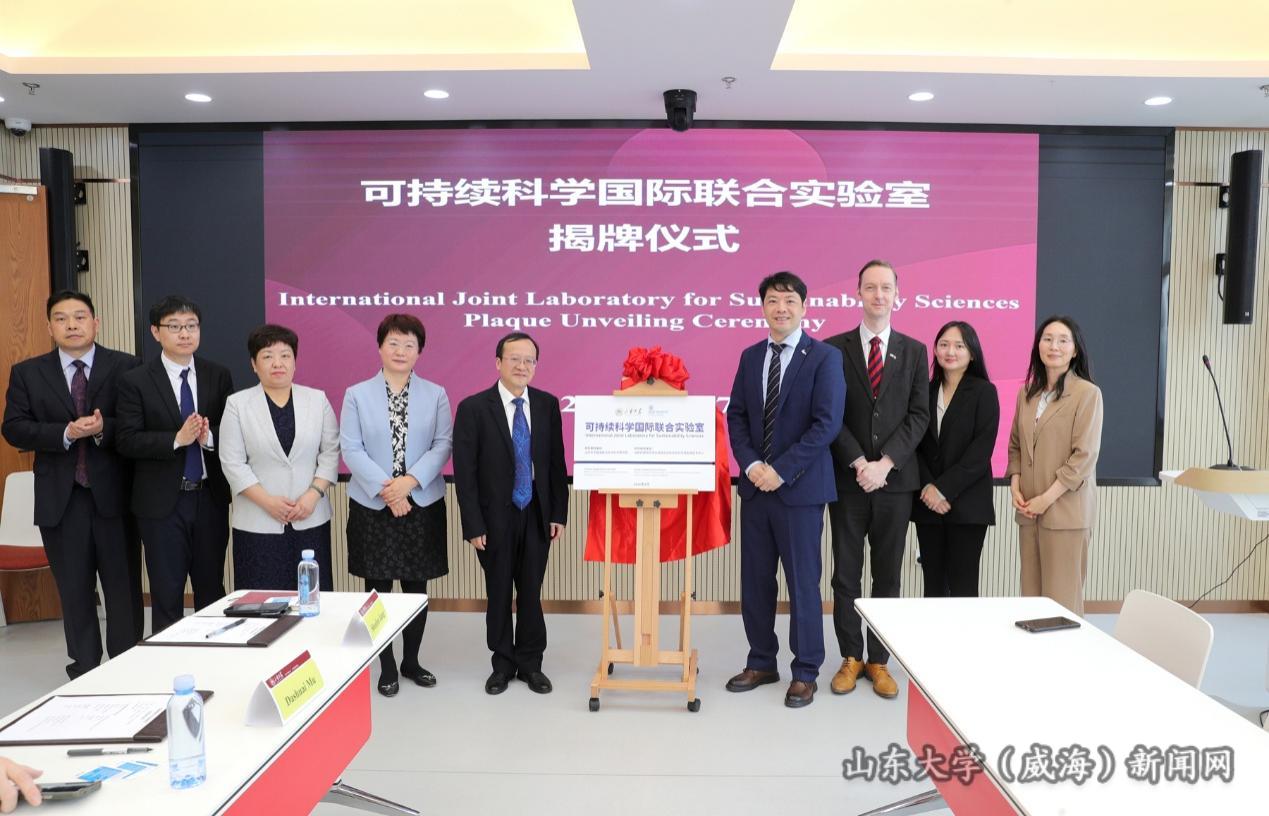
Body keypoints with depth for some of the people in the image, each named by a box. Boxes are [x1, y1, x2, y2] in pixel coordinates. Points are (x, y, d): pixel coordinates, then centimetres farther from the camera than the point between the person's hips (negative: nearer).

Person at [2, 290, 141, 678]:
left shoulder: (125, 367, -1)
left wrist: (104, 428, -22)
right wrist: (66, 432, -16)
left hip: (114, 495, -2)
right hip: (60, 500, 2)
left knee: (124, 588, 7)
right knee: (75, 592, 12)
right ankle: (84, 672, 24)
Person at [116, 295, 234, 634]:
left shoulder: (219, 376, 4)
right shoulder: (135, 381, -3)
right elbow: (128, 441, -9)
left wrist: (209, 436, -18)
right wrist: (178, 439, -22)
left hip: (210, 497, 3)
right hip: (162, 501, -2)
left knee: (212, 589, 14)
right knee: (166, 594, 5)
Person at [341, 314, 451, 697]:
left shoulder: (436, 395, 4)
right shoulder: (357, 394, 2)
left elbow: (443, 444, -3)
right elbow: (351, 449, -4)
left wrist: (410, 480, -17)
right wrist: (385, 490, -15)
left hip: (423, 504, 1)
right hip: (372, 506, -1)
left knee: (417, 585, 9)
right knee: (379, 587, 6)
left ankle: (411, 661, 26)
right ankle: (387, 667, 20)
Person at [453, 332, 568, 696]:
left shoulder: (547, 404, 1)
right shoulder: (473, 408, -8)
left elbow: (556, 462, 6)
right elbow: (464, 472, -9)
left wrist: (558, 513, 2)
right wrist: (474, 525, -11)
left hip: (537, 515, 2)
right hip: (495, 517, -2)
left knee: (531, 592, 10)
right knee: (499, 594, 11)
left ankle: (530, 663, 25)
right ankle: (503, 664, 28)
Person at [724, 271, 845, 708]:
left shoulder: (825, 357, -6)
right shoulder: (750, 356, 10)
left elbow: (827, 423, -13)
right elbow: (736, 416, 9)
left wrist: (781, 470, -17)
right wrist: (751, 464, -7)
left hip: (800, 488, -5)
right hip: (755, 485, 5)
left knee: (802, 582, 4)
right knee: (754, 580, 11)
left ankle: (805, 673, 19)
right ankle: (761, 663, 27)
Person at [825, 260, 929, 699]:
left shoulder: (914, 351, 7)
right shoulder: (834, 348, 2)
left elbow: (918, 415, 0)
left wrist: (884, 463, -12)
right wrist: (859, 463, -13)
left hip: (895, 479, 1)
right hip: (847, 479, -1)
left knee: (888, 575, 9)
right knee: (846, 574, 6)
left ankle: (879, 660, 21)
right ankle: (851, 658, 20)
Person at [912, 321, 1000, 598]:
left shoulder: (984, 392, 0)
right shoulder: (926, 390, 10)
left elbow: (981, 450, -8)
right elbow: (915, 445, 5)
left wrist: (945, 489, -14)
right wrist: (927, 486, -10)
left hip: (967, 503, -3)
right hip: (928, 502, 3)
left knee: (962, 584, -3)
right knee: (933, 584, 6)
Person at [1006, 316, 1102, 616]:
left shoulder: (1087, 393, -6)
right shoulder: (1027, 394, 12)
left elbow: (1085, 455, -10)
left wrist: (1047, 498, -12)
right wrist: (1015, 486, 2)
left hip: (1066, 509, -5)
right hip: (1028, 510, 5)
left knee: (1062, 596, -2)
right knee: (1031, 593, 8)